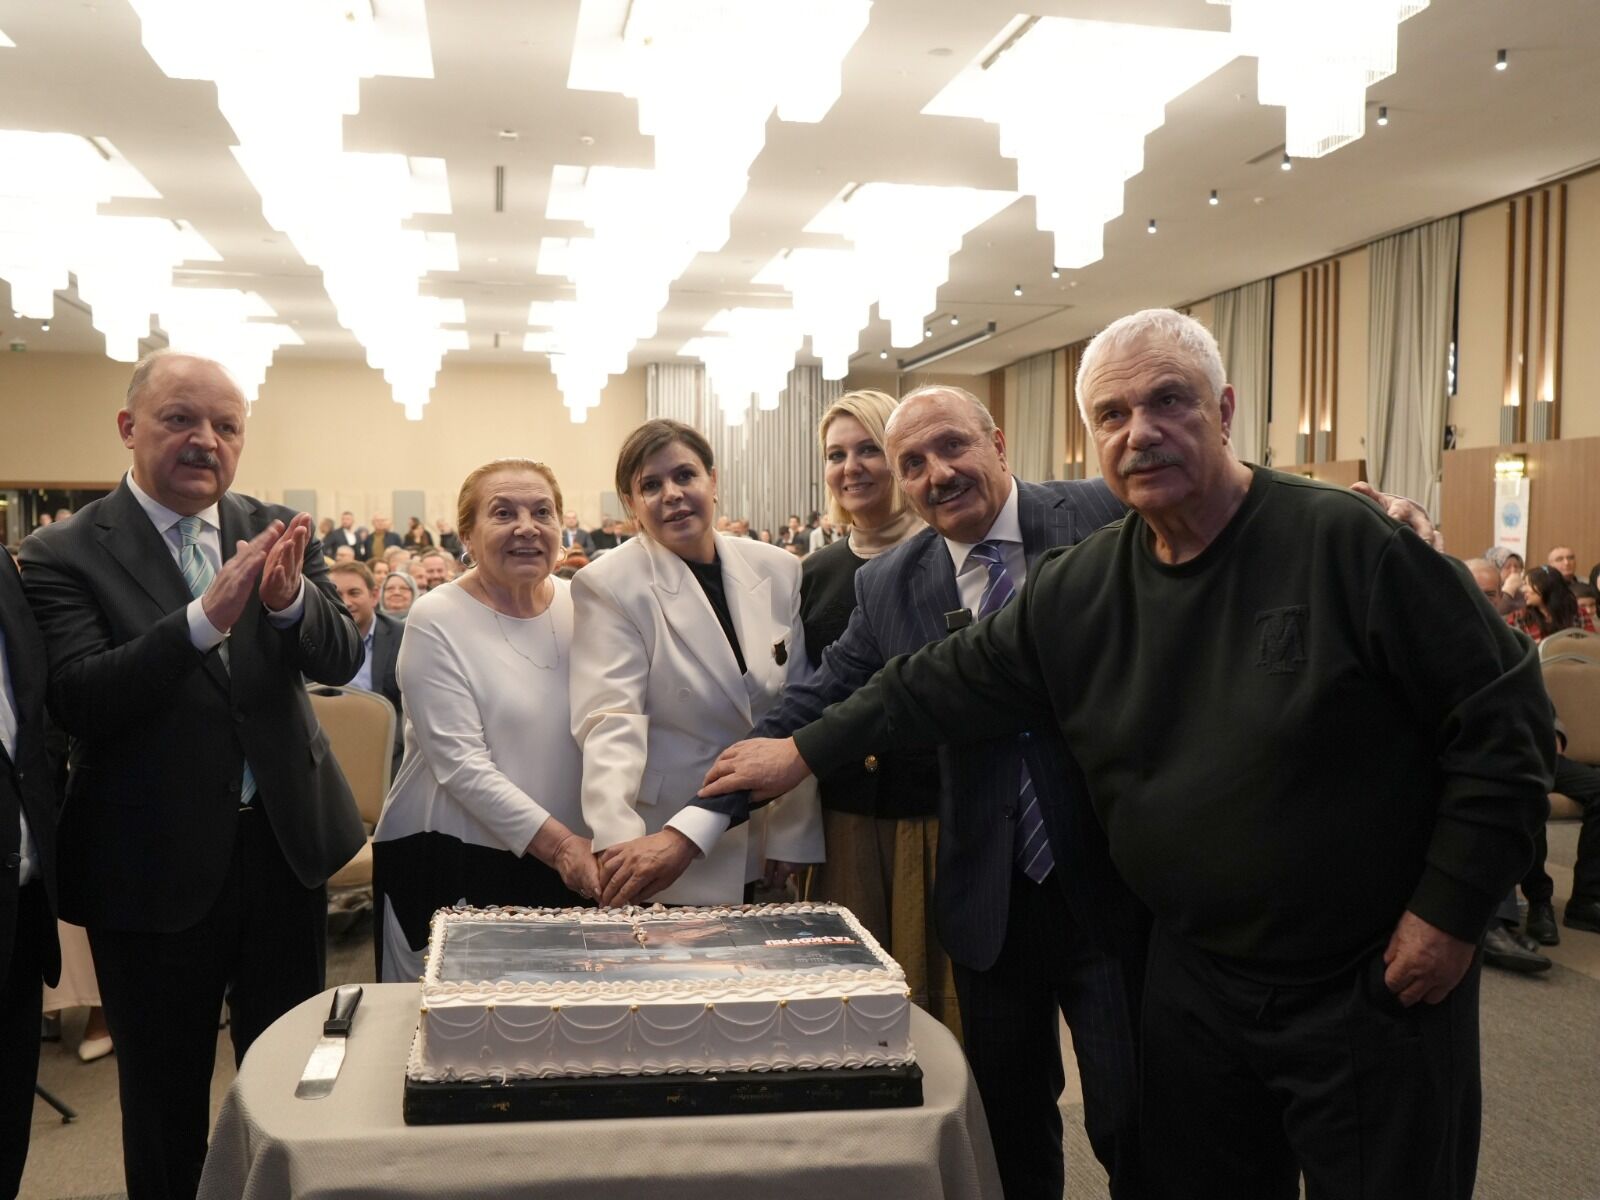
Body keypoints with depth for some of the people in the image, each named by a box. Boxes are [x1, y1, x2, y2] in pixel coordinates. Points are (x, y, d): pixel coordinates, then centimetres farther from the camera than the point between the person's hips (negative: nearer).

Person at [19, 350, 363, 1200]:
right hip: (155, 866, -3)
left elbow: (341, 660, -7)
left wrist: (288, 599, -28)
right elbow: (77, 699, -21)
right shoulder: (64, 554, -9)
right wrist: (207, 617, -34)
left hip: (284, 844, 3)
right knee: (164, 1095, 15)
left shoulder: (277, 531, 1)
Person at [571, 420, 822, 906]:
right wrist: (617, 840, -35)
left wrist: (794, 838, 1)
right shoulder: (608, 585, -11)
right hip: (664, 850, -4)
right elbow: (610, 720, -21)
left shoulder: (779, 572, 1)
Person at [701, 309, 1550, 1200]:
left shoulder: (1346, 544, -17)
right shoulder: (1078, 589, -2)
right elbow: (950, 682, 8)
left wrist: (1450, 910, -13)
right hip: (1197, 982, 4)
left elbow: (1505, 713, -13)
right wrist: (805, 752, 9)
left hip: (1380, 986, -4)